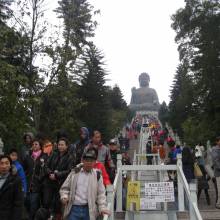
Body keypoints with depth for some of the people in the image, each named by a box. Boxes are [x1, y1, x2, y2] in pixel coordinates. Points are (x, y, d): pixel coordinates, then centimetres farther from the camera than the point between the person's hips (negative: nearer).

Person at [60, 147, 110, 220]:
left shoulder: (97, 175, 3)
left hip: (89, 210, 0)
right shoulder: (74, 172, 6)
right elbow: (64, 187, 13)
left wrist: (102, 207, -6)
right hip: (73, 208, 1)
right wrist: (64, 196, -6)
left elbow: (101, 193, 5)